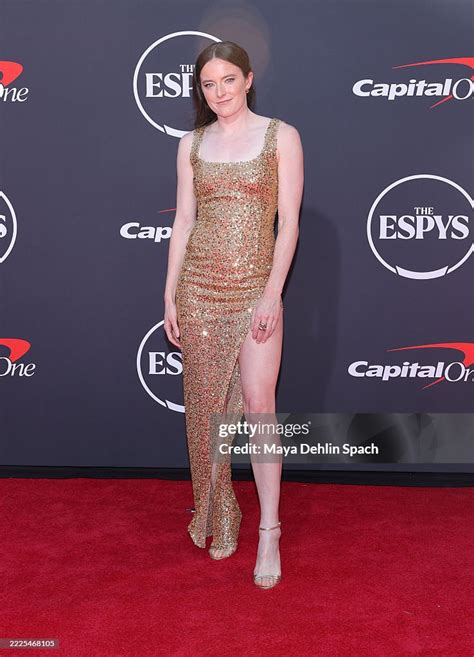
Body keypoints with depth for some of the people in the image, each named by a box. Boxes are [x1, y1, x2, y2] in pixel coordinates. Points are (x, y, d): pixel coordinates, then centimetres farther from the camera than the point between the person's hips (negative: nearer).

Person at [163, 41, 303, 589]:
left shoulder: (281, 136, 1)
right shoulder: (192, 144, 9)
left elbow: (289, 221, -4)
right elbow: (183, 222, 9)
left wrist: (273, 293, -12)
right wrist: (170, 296, 4)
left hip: (255, 287, -3)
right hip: (199, 287, 3)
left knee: (258, 402, -8)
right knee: (206, 405, 7)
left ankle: (269, 533, 4)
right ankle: (218, 518, 25)